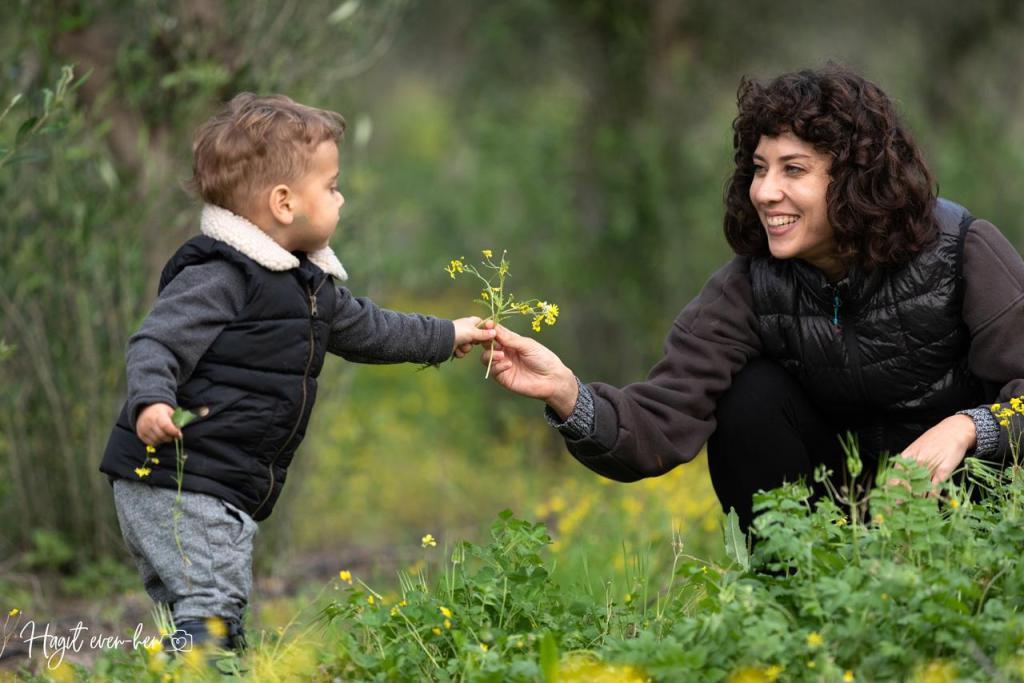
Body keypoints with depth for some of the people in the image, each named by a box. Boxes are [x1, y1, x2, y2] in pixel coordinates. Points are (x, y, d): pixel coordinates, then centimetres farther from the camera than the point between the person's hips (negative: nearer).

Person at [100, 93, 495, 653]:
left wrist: (446, 336, 38)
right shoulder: (217, 279, -15)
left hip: (224, 494, 10)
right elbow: (155, 344, -21)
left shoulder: (310, 286, 16)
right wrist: (152, 402, -40)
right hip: (173, 485, -10)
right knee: (213, 610, -16)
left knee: (219, 616, 9)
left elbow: (363, 328, 32)